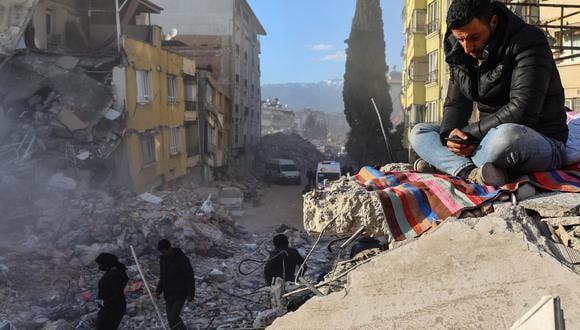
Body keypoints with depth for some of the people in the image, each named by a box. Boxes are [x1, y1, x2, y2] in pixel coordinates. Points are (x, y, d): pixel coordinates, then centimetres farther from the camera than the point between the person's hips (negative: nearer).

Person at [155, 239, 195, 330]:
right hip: (168, 295, 7)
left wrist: (190, 294, -16)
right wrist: (158, 290, 3)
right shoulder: (163, 259, 4)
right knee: (171, 319, 7)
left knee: (174, 317, -16)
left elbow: (190, 277, -13)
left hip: (180, 295, -7)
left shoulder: (182, 259, -16)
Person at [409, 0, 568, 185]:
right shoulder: (460, 53, 5)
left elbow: (522, 111, -26)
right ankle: (471, 172, -28)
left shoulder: (528, 43, -16)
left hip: (543, 142, -7)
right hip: (491, 137, 7)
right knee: (418, 132, -2)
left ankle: (441, 163, -17)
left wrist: (469, 133, -22)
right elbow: (455, 104, 5)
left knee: (506, 137, -43)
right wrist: (449, 133, -17)